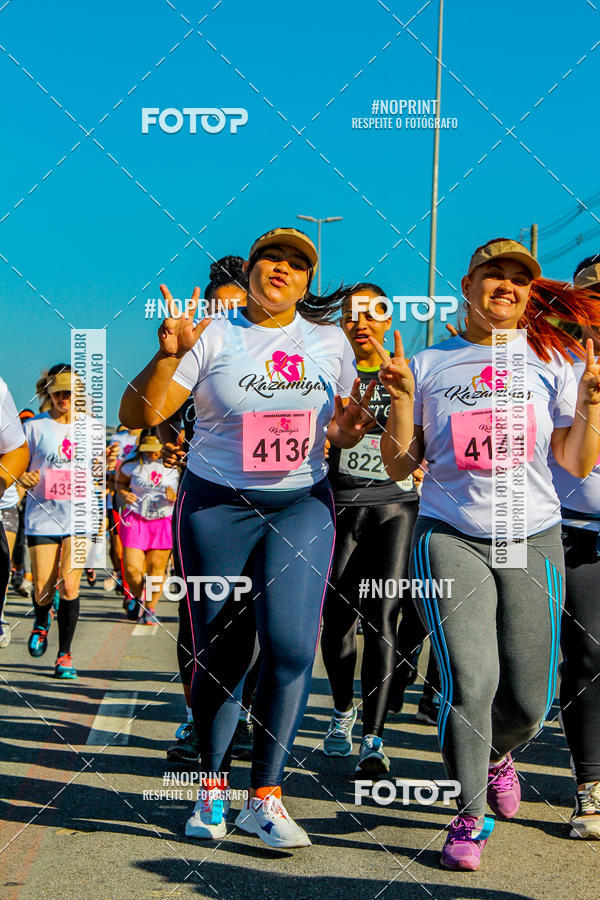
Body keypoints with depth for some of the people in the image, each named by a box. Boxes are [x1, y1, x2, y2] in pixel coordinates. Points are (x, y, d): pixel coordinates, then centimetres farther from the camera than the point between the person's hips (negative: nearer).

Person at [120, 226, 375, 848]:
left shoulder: (330, 342, 7)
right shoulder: (212, 337, -3)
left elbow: (343, 424, 19)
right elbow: (138, 414, -8)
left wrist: (345, 431, -4)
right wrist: (168, 355, -24)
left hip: (302, 504, 2)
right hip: (217, 505, -2)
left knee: (291, 642, -14)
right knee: (219, 651, 3)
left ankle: (265, 797, 0)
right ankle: (212, 785, 25)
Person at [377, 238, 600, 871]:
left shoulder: (549, 362, 9)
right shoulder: (430, 365, 7)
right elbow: (399, 466, 7)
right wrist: (402, 398, -6)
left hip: (533, 540, 2)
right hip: (449, 537, -1)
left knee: (529, 699, 1)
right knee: (470, 680, -16)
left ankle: (496, 756, 37)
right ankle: (470, 817, 1)